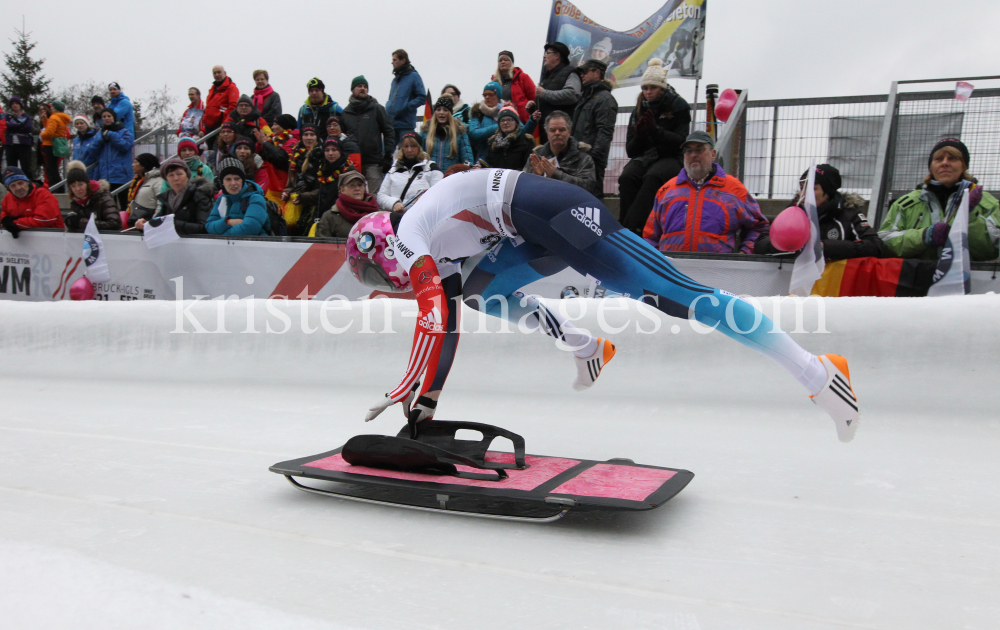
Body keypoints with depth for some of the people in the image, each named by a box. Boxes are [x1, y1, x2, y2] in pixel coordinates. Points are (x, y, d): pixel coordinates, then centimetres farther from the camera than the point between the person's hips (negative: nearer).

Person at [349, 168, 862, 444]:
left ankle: (815, 371, -16)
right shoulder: (431, 256, 27)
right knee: (480, 289, 17)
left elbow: (435, 319, -10)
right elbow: (444, 322, 29)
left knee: (675, 295, -16)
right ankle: (589, 349, 17)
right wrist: (430, 395, 28)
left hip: (555, 214, -10)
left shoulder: (406, 239, 2)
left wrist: (402, 393, -3)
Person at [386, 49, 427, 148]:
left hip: (406, 124, -7)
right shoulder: (395, 78, 18)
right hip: (391, 123, 7)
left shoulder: (413, 76, -3)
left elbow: (422, 98, -10)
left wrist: (406, 107, -16)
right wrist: (388, 107, 8)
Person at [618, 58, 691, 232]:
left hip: (671, 157, -3)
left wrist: (656, 130, -21)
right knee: (627, 177, -31)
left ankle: (631, 227, -45)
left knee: (652, 177, -37)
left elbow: (681, 141, -8)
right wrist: (639, 135, -12)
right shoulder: (639, 110, 13)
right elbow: (630, 151, 10)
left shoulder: (678, 106, 3)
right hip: (644, 157, 4)